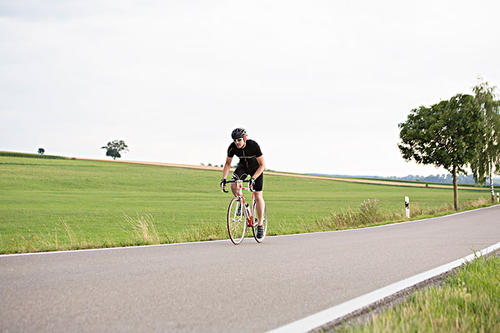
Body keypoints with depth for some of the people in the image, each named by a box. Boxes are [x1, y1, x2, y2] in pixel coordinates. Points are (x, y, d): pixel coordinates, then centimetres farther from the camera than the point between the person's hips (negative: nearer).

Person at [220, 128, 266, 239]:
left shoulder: (253, 145, -33)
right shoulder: (232, 147, -24)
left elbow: (262, 165, -29)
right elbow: (227, 164, -10)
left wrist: (253, 178, -40)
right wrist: (223, 179, -24)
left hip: (256, 168, -3)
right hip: (243, 166, 3)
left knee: (258, 196, -10)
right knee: (234, 185, -26)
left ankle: (260, 224, 1)